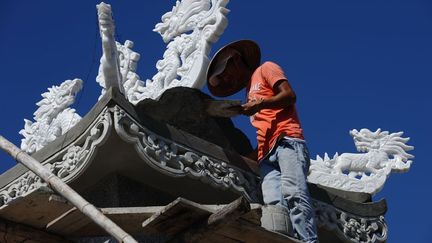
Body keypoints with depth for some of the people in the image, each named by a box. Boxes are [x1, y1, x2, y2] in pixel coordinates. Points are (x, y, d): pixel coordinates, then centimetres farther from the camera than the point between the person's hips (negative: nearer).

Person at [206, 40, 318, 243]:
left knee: (293, 193, -27)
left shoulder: (265, 69, 18)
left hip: (286, 141, -6)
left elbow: (289, 95, 2)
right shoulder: (250, 92, 37)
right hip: (267, 152, 6)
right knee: (274, 203, -19)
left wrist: (260, 104, -9)